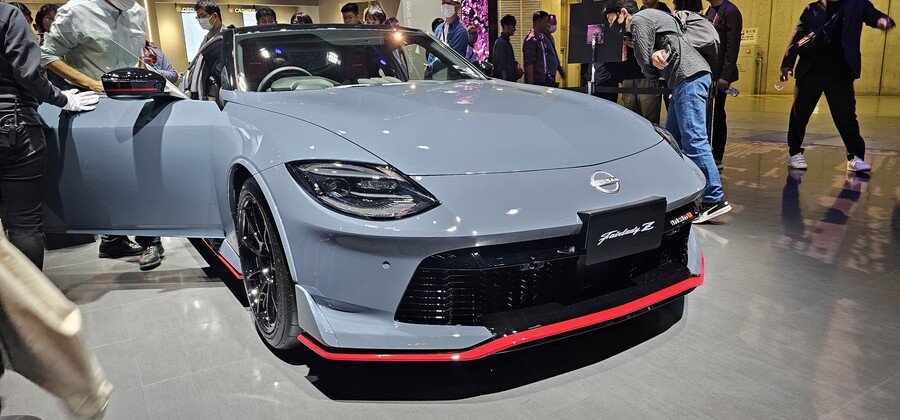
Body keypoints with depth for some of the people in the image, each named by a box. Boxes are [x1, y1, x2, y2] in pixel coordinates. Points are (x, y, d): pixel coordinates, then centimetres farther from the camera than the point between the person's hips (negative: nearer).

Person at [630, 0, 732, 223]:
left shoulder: (639, 20, 0)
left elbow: (646, 63, -6)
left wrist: (655, 59, 13)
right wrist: (659, 55, 0)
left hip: (688, 78, -10)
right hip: (691, 77, 10)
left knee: (693, 140, -14)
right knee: (672, 139, 12)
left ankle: (714, 200, -15)